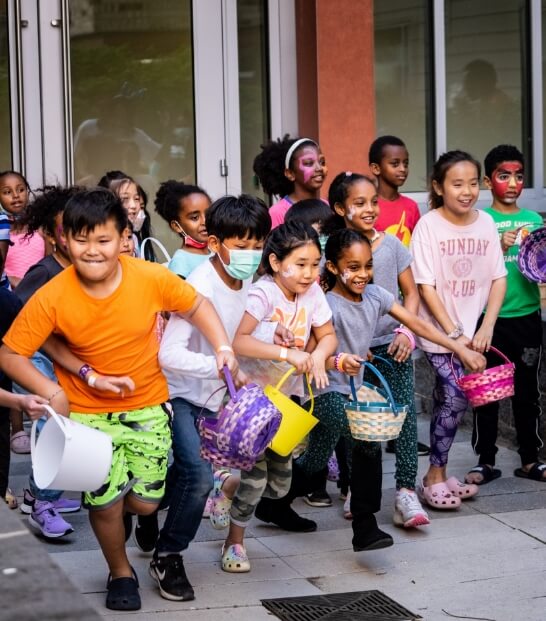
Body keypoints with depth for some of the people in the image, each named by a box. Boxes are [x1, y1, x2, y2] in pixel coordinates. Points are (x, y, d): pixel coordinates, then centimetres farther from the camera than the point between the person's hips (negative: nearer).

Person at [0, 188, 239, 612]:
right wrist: (51, 391, -26)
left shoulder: (152, 278, -19)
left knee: (145, 503, 5)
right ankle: (121, 572, 25)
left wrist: (223, 347, -13)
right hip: (88, 412, -1)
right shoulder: (52, 298, -22)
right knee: (106, 502, -5)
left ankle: (122, 506, 43)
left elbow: (196, 305, 0)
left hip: (148, 406, 2)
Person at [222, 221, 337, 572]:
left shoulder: (312, 292, -5)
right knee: (255, 468, -9)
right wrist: (287, 353, -40)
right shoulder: (263, 293, -24)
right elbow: (238, 340, -36)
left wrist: (319, 354, -17)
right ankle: (235, 541, 5)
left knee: (282, 464, 16)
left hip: (290, 392, 6)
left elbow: (328, 335, 5)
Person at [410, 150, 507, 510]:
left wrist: (486, 328, -8)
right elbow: (426, 287, -13)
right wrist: (455, 334, -16)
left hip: (472, 330, 4)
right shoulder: (428, 225, -12)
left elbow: (499, 279, 3)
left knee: (446, 400, 10)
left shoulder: (486, 223, 1)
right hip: (438, 330, -4)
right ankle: (435, 478, -1)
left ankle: (438, 475, 22)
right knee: (457, 398, -13)